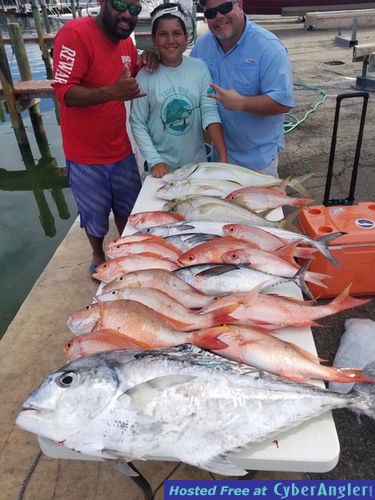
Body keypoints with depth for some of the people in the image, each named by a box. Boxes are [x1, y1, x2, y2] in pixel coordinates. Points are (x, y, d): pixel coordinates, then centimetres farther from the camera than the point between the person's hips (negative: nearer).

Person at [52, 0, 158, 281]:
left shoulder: (126, 40, 4)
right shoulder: (75, 33, -18)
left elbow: (136, 81, 17)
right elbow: (64, 92, -25)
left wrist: (145, 63, -6)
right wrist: (111, 92, -41)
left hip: (122, 149, 6)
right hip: (85, 153, -5)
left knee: (128, 207, 18)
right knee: (95, 214, 13)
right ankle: (98, 255, 40)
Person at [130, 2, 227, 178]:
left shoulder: (199, 68, -4)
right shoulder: (146, 75, -8)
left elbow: (210, 113, -8)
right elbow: (138, 123, -7)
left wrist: (223, 157, -16)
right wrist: (154, 161, -16)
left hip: (197, 161, 2)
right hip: (162, 165, -1)